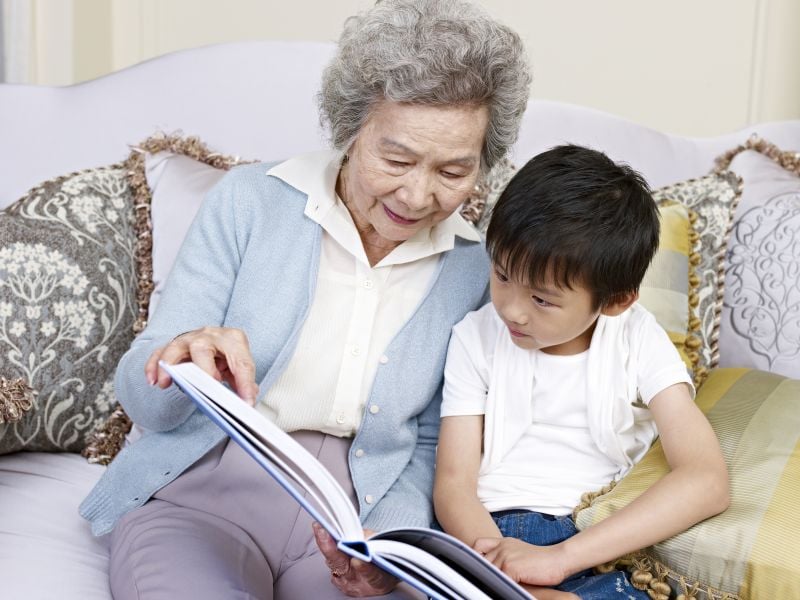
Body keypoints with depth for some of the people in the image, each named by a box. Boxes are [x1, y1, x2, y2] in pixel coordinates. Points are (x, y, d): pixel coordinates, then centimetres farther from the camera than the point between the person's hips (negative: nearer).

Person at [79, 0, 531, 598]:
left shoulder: (475, 270, 1)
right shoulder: (251, 199, -3)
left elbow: (429, 448, 9)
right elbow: (144, 399, -3)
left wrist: (393, 546, -12)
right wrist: (187, 358, -27)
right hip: (204, 490, -1)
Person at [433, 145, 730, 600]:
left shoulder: (638, 342, 0)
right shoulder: (477, 337, 5)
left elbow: (707, 481, -12)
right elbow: (453, 481, 0)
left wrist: (561, 557, -22)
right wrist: (497, 563, -23)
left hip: (597, 547, -1)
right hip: (486, 537, 1)